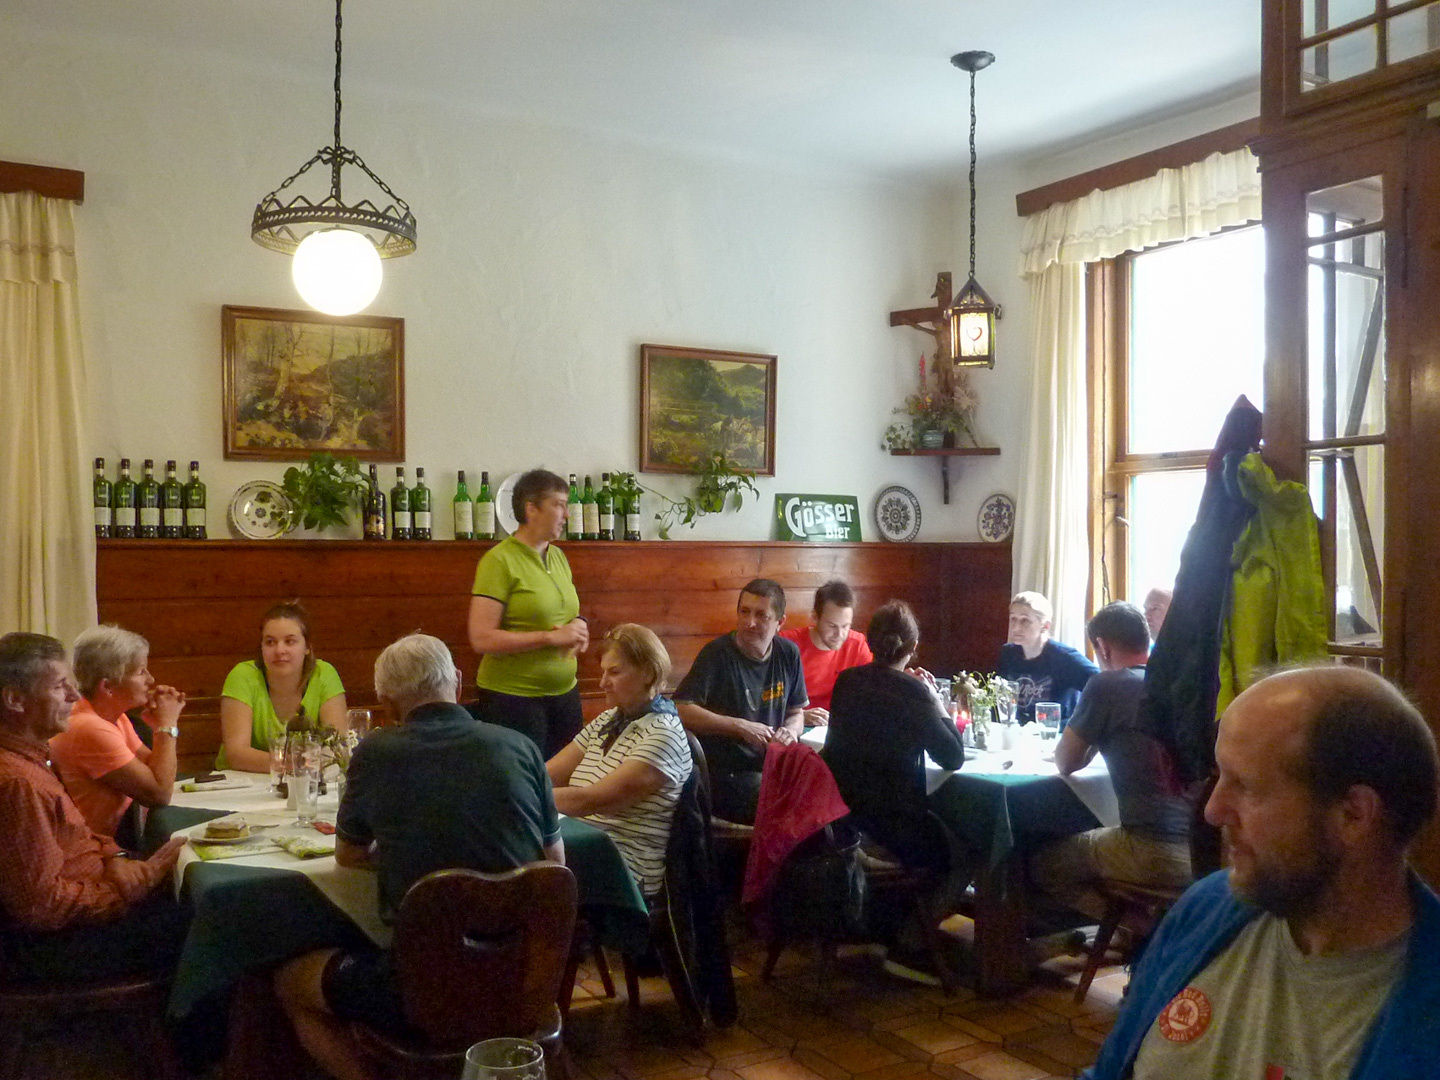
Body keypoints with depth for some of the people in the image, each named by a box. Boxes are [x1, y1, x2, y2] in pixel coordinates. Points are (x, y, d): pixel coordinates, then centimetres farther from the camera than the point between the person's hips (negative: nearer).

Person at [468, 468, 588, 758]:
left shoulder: (558, 556, 11)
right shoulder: (499, 560, -12)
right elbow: (482, 639, -18)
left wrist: (578, 627, 1)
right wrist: (552, 638, -18)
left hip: (565, 693, 7)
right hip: (513, 698, -7)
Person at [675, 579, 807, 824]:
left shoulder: (788, 654, 7)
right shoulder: (717, 653, -10)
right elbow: (681, 710, -18)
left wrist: (790, 730, -5)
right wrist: (741, 727, -20)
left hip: (772, 767, 6)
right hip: (724, 774, -6)